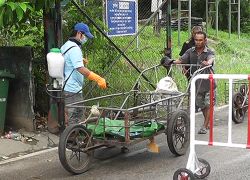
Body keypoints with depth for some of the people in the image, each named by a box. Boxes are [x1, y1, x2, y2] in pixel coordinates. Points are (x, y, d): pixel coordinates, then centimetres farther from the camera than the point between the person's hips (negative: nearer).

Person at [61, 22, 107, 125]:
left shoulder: (65, 46, 15)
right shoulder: (74, 49, -18)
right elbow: (81, 69, -29)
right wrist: (98, 79, -32)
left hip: (66, 88, 10)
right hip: (73, 90, -10)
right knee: (75, 118, -5)